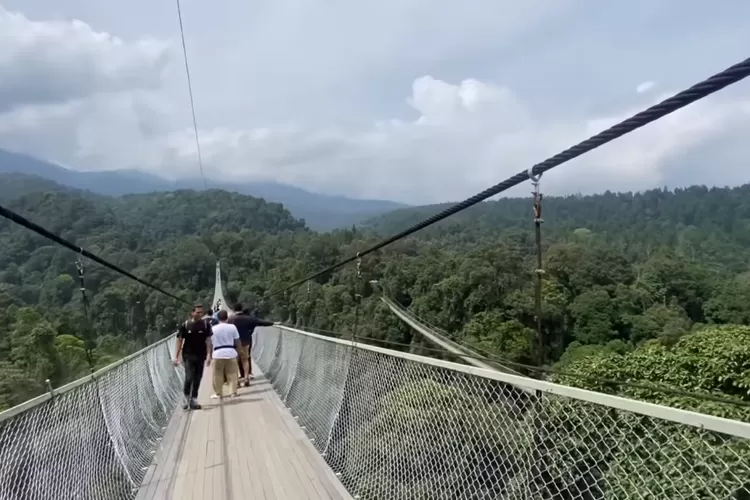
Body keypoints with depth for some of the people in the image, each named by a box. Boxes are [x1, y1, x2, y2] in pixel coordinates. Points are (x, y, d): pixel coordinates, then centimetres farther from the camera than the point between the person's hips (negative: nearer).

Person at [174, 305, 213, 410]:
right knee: (189, 377, -8)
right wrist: (176, 357, -3)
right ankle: (186, 397, 15)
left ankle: (193, 400, 18)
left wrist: (209, 355, -6)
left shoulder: (206, 324, -1)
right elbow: (179, 341, 0)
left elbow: (208, 340, -1)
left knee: (197, 379, 6)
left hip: (200, 356, 2)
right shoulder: (185, 325, -3)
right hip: (188, 356, -2)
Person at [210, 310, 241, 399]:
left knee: (218, 375, 9)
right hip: (231, 352, 1)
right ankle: (233, 392, 8)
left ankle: (218, 393, 16)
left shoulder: (213, 329, -2)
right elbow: (237, 342, 2)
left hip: (218, 354, -1)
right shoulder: (232, 327, -1)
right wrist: (237, 351, 15)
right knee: (232, 374, 8)